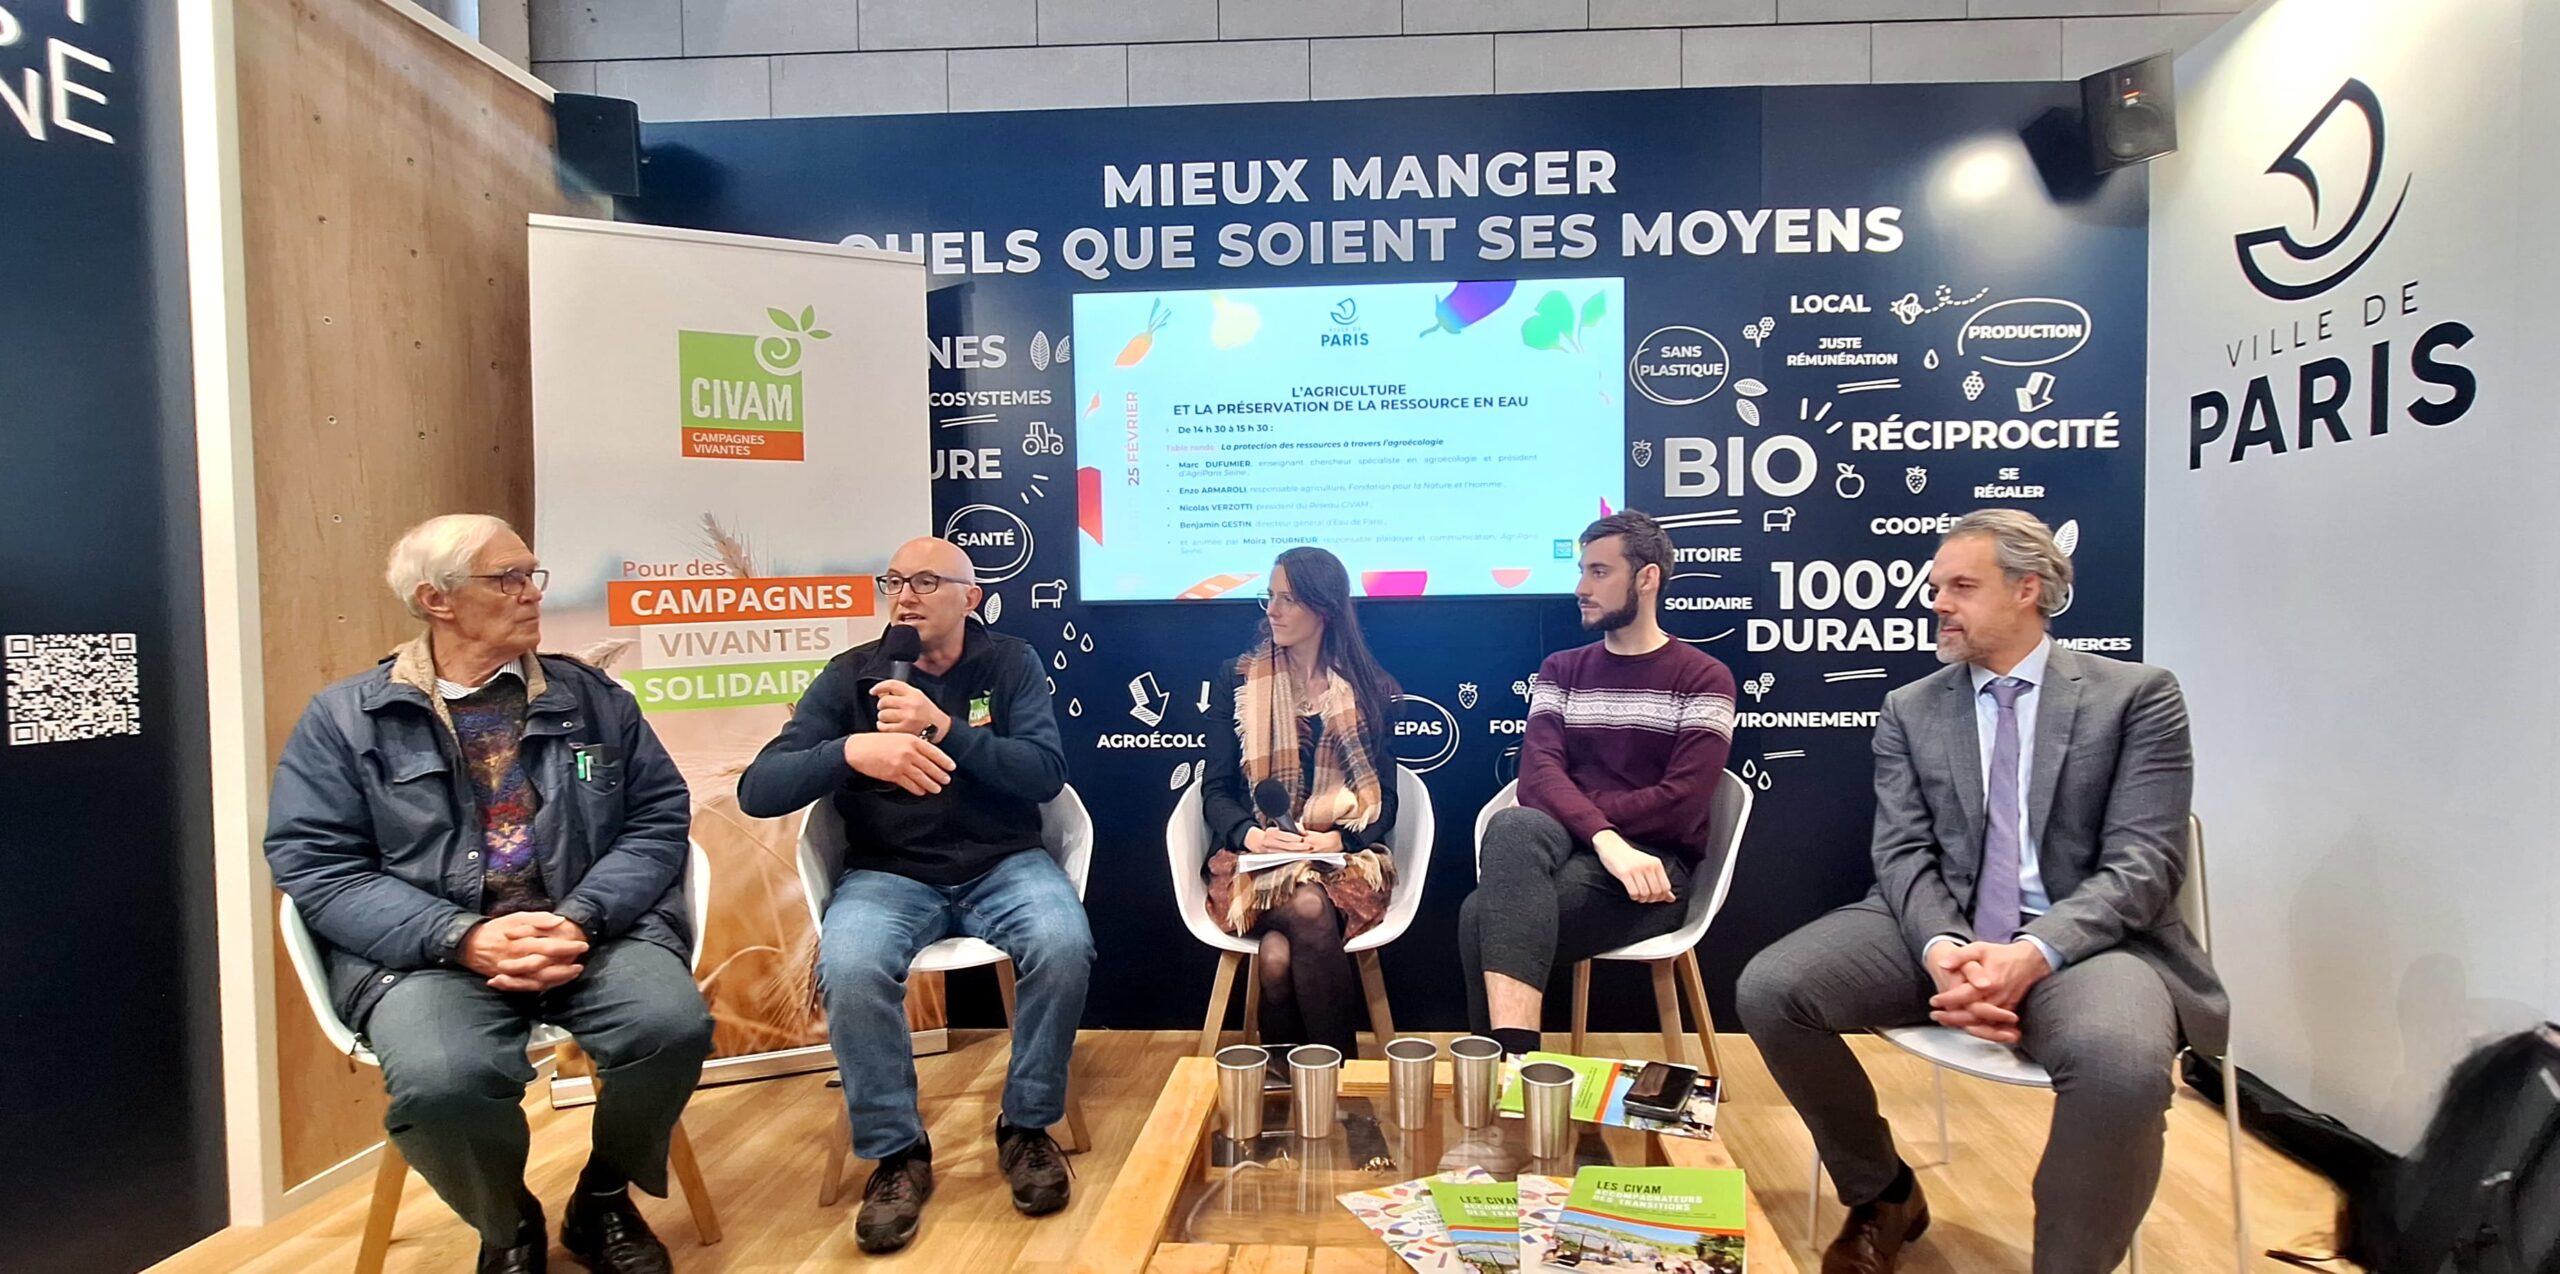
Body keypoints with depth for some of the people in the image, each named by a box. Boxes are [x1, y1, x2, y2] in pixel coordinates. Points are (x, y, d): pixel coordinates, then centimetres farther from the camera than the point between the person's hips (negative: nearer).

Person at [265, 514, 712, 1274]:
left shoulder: (594, 698, 10)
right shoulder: (344, 718, 5)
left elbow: (659, 818, 5)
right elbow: (317, 867, -3)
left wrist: (580, 916, -13)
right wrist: (462, 938, -18)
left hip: (591, 928, 2)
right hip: (424, 947, -1)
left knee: (673, 1026, -27)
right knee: (440, 1079, -32)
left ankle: (604, 1203, 6)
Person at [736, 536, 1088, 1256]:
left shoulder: (1010, 664, 1)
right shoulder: (852, 675, 0)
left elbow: (1046, 774, -11)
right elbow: (759, 790, -9)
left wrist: (944, 728, -23)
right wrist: (851, 750, -29)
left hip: (1003, 866, 0)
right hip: (889, 874, 0)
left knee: (1064, 947, -29)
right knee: (849, 969, -31)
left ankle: (1027, 1128, -5)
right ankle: (896, 1153, -7)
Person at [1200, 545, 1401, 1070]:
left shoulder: (1369, 690, 10)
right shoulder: (1236, 682, 10)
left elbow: (1384, 799, 6)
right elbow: (1216, 791, 4)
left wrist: (1337, 839, -14)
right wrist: (1249, 834, -17)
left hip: (1341, 858, 0)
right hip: (1257, 859, 0)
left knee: (1278, 957, -33)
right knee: (1309, 912, -35)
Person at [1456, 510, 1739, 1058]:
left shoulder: (1702, 678, 4)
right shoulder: (1560, 670, 16)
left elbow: (1681, 805, -9)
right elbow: (1537, 778, -2)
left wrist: (1570, 816, -8)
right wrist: (1604, 838, -21)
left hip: (1652, 865, -4)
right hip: (1569, 852, 4)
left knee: (1485, 915, -32)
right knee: (1512, 829, -36)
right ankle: (1514, 1058, -40)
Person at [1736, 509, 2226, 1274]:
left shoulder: (2138, 696, 1)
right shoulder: (1909, 710, 11)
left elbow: (2144, 863, -9)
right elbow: (1904, 853, 2)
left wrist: (2035, 951, -26)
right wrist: (1940, 945, -21)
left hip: (2082, 938, -3)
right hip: (1941, 929, 4)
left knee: (2121, 1062, -38)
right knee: (1768, 990, -18)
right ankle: (1883, 1196, 7)